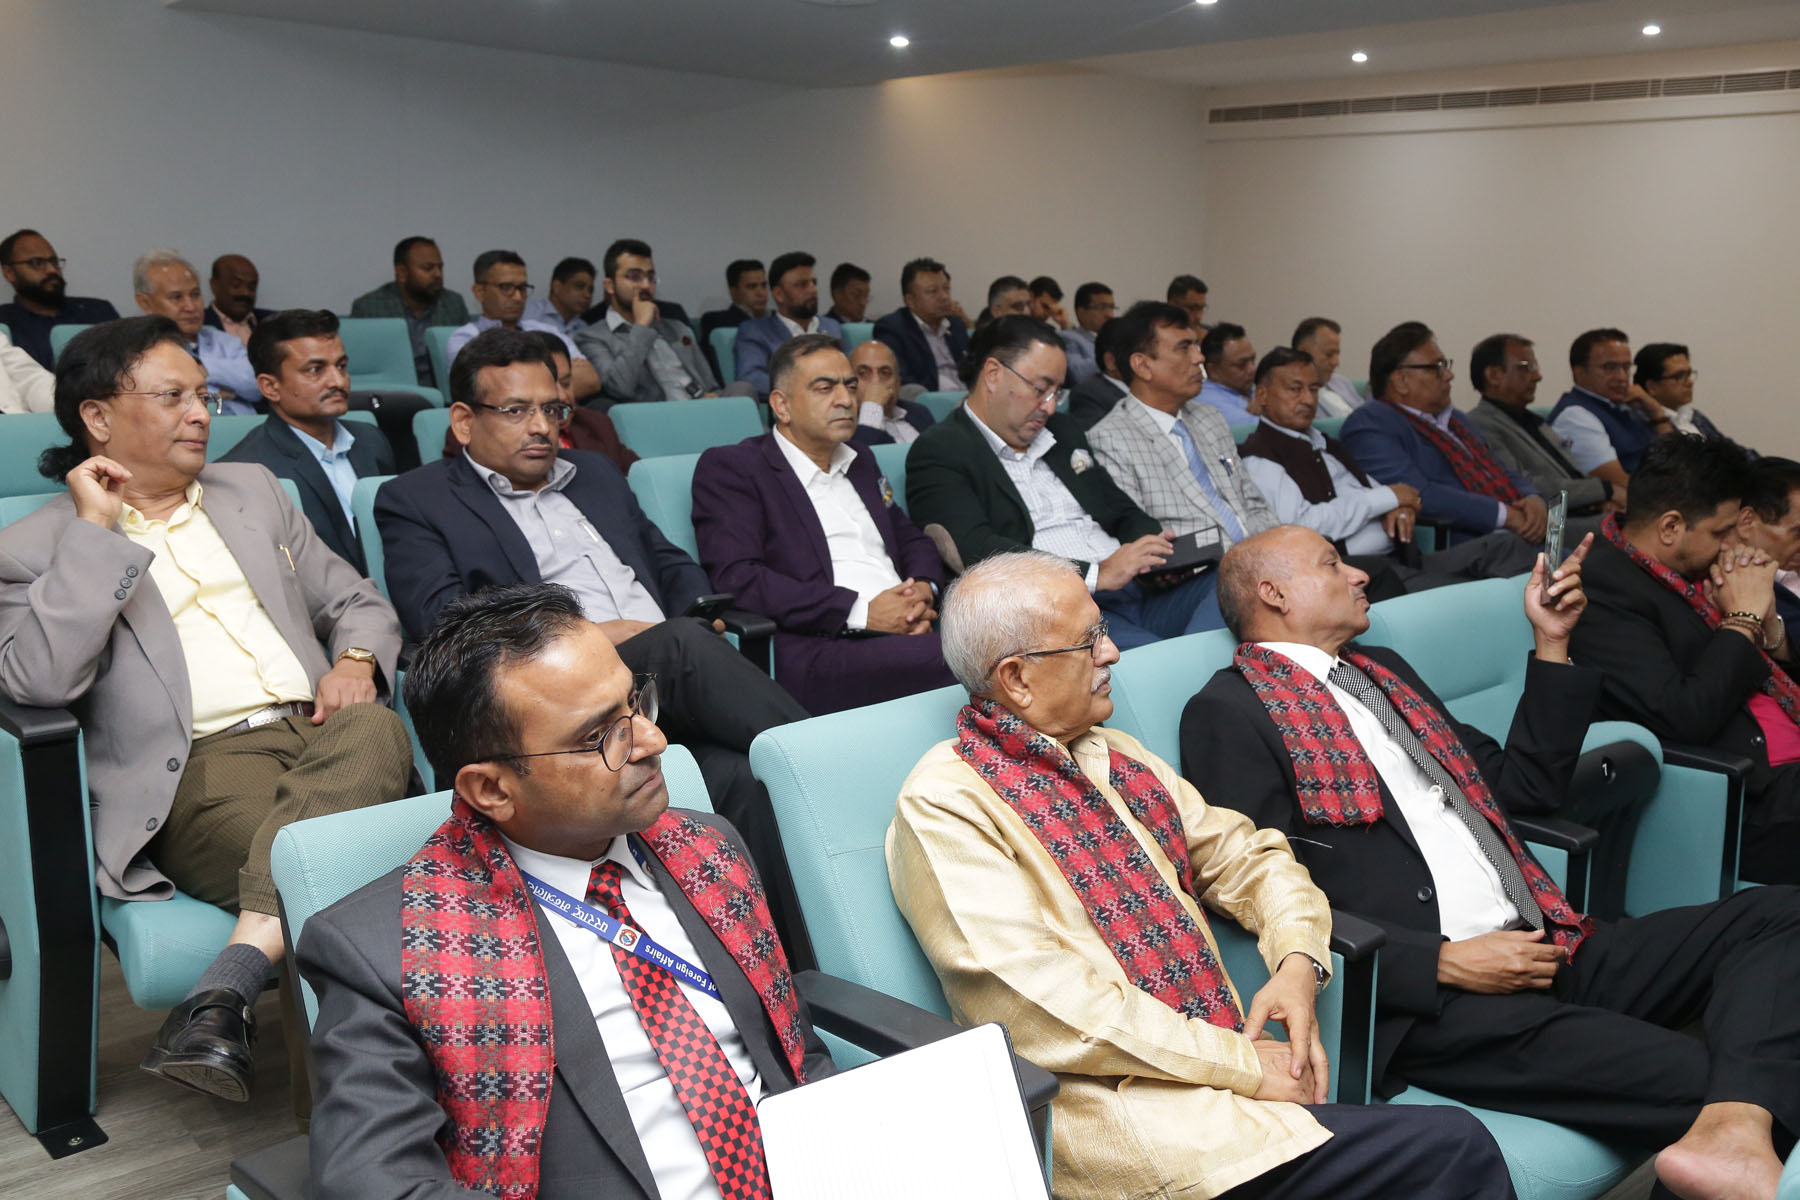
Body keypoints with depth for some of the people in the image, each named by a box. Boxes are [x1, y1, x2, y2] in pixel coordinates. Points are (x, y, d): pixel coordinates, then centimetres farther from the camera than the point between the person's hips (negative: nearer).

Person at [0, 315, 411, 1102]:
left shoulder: (252, 491, 26)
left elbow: (356, 601, 26)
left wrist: (356, 659, 2)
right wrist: (95, 528, -5)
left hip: (316, 734, 5)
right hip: (199, 767, -4)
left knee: (376, 733, -34)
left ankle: (225, 989, -40)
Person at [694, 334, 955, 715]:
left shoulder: (861, 463, 29)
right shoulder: (730, 469, 5)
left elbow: (912, 540, 32)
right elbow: (736, 578, -8)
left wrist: (925, 590, 5)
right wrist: (861, 611, -13)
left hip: (906, 632, 7)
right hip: (818, 651, -7)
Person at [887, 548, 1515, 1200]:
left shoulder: (1116, 758, 18)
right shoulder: (943, 804, -8)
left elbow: (1245, 856, 23)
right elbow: (1039, 1005, -16)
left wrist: (1297, 963, 2)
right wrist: (1243, 1064, -13)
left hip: (1224, 1067, 7)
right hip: (1119, 1106, -7)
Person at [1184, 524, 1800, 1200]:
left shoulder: (1381, 669, 25)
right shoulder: (1229, 712, -2)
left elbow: (1522, 787, 28)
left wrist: (1552, 646, 19)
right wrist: (1442, 964, -15)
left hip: (1546, 947, 9)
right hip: (1426, 997, -9)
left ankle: (1734, 1125, -31)